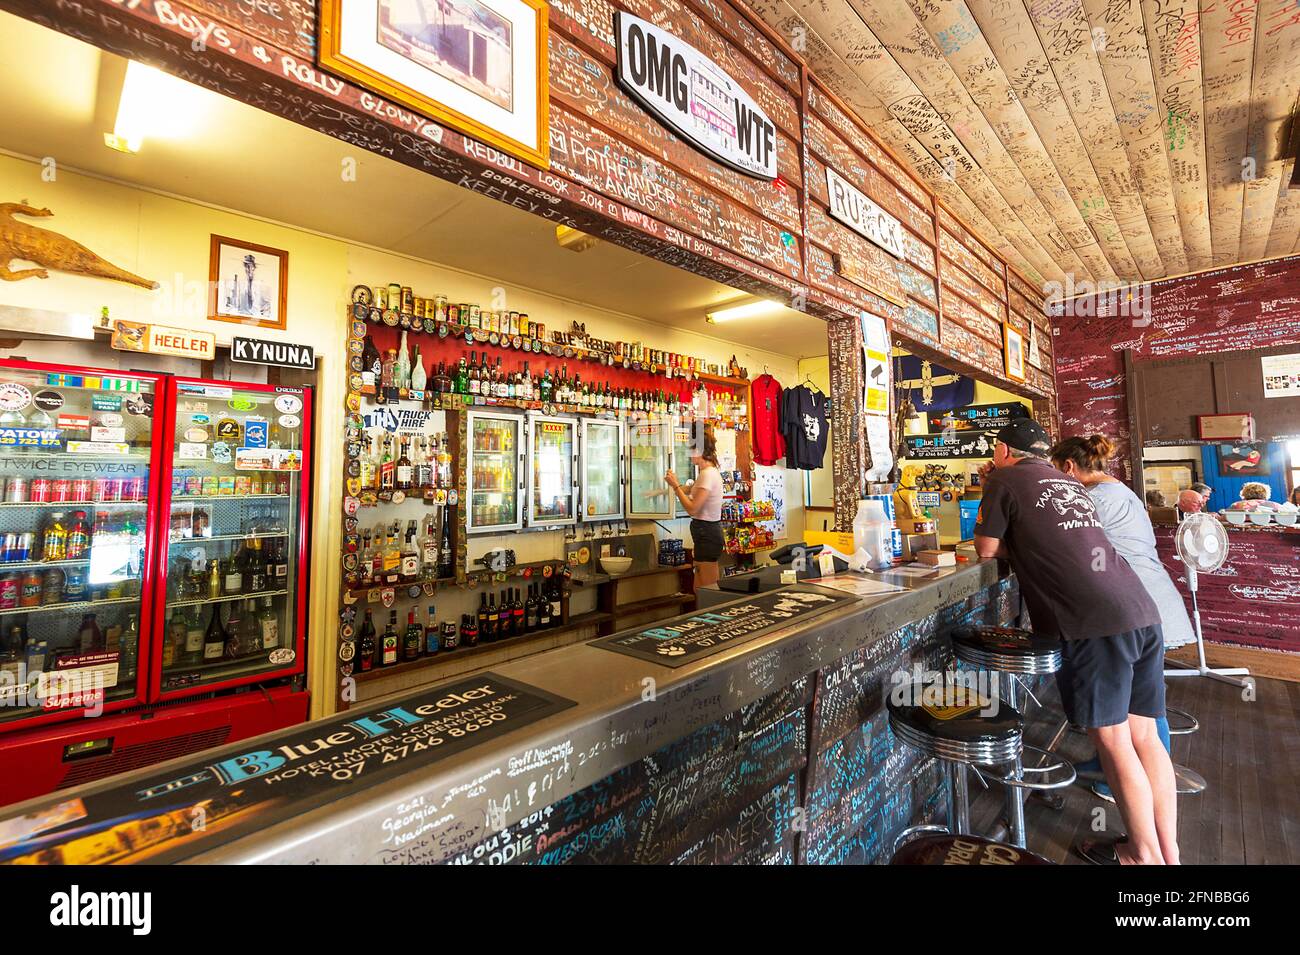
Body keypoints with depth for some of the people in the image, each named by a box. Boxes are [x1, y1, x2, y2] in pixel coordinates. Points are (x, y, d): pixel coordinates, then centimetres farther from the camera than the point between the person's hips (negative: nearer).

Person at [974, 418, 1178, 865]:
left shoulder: (1005, 480, -1)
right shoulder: (1069, 482, 20)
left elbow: (987, 550, 2)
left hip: (1094, 623, -8)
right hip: (1141, 612, 8)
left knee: (1113, 742, 4)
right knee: (1144, 737, 13)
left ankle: (1145, 854, 14)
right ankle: (1169, 853, 22)